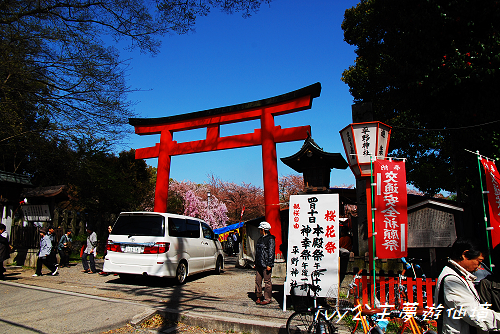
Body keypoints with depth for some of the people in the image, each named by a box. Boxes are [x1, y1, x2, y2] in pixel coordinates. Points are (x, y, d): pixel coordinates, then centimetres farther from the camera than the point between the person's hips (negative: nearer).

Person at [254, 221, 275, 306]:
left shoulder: (270, 239, -9)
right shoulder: (260, 239, 17)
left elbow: (271, 253, -14)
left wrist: (269, 264, -17)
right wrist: (256, 263, 20)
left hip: (266, 265, -8)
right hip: (259, 265, 8)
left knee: (267, 281, -1)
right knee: (258, 280, 9)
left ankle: (267, 298, 7)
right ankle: (259, 297, 20)